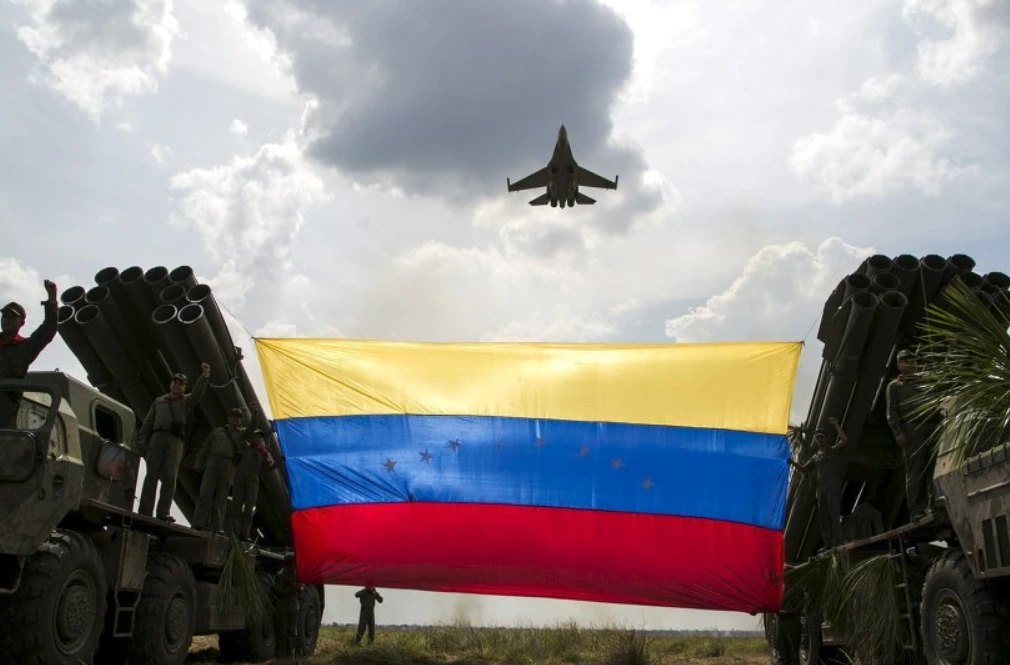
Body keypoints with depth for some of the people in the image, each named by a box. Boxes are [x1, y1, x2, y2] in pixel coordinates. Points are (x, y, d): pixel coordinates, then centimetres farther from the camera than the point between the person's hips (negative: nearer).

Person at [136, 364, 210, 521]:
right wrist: (141, 439, 4)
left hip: (175, 441, -1)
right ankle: (144, 511, -10)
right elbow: (148, 422, 19)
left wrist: (204, 376, -18)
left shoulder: (186, 401, 20)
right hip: (157, 438, 1)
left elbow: (198, 393, 0)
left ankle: (163, 512, -14)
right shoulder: (159, 401, 24)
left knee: (170, 477, -10)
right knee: (152, 474, -6)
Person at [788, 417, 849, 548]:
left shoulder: (834, 450, 6)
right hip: (821, 490, 6)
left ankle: (837, 544, -16)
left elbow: (845, 440, -12)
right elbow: (803, 469, 22)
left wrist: (836, 425, -17)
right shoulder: (816, 457, 22)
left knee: (834, 515, -14)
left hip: (834, 489, -6)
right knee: (823, 518, 4)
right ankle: (828, 544, 8)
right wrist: (793, 463, 4)